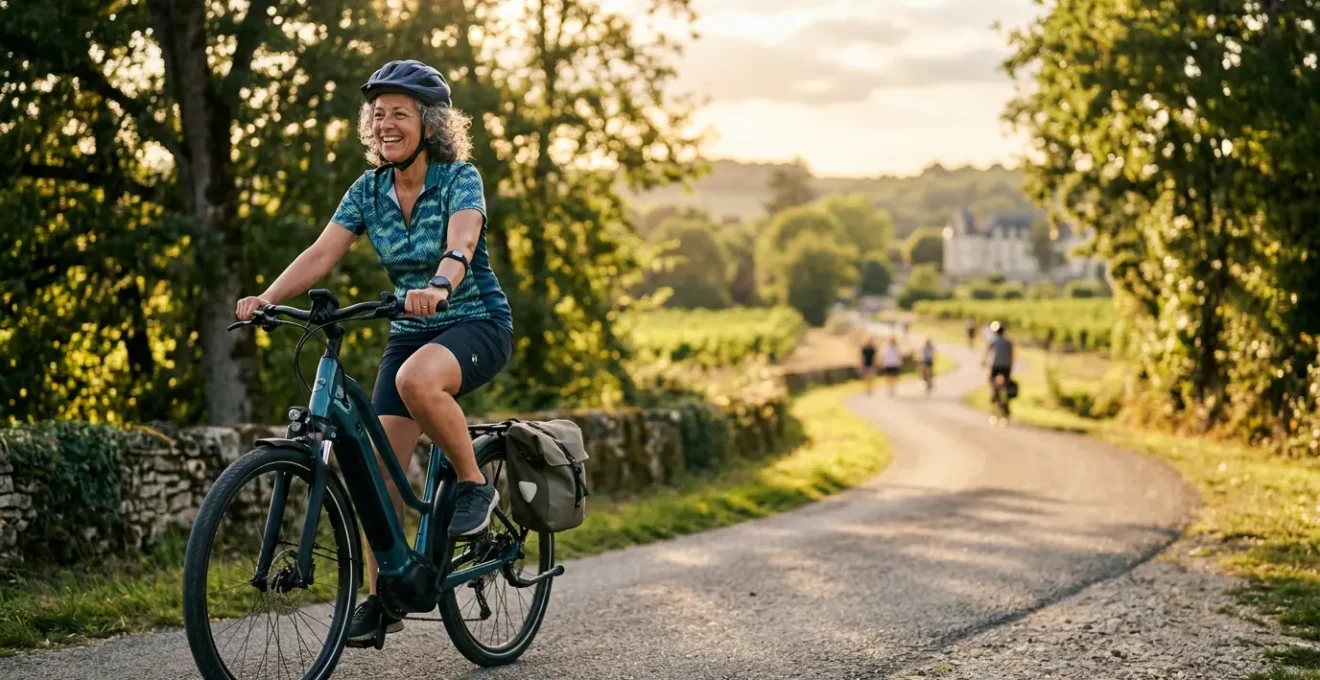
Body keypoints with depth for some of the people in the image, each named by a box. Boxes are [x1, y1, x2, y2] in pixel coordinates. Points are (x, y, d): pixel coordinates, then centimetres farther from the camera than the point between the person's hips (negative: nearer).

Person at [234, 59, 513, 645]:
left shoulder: (459, 179, -14)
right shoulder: (369, 190, 0)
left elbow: (461, 243, -33)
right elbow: (322, 253, -11)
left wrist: (438, 286, -55)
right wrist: (267, 297, -27)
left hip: (476, 322, -5)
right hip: (410, 332, 6)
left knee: (416, 379, -38)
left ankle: (474, 484, -14)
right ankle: (381, 599, 10)